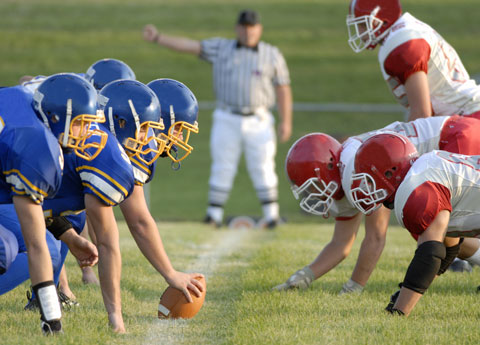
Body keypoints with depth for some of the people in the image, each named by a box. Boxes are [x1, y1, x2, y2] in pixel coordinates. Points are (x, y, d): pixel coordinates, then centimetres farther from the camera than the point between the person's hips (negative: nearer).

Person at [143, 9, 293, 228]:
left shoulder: (272, 55, 4)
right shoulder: (221, 49, 6)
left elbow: (283, 89, 4)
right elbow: (189, 46, -1)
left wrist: (286, 121, -3)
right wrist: (157, 38, -12)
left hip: (258, 121, -1)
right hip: (227, 120, 1)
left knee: (262, 169, -2)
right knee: (222, 168, -1)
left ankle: (271, 214, 6)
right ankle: (214, 214, 3)